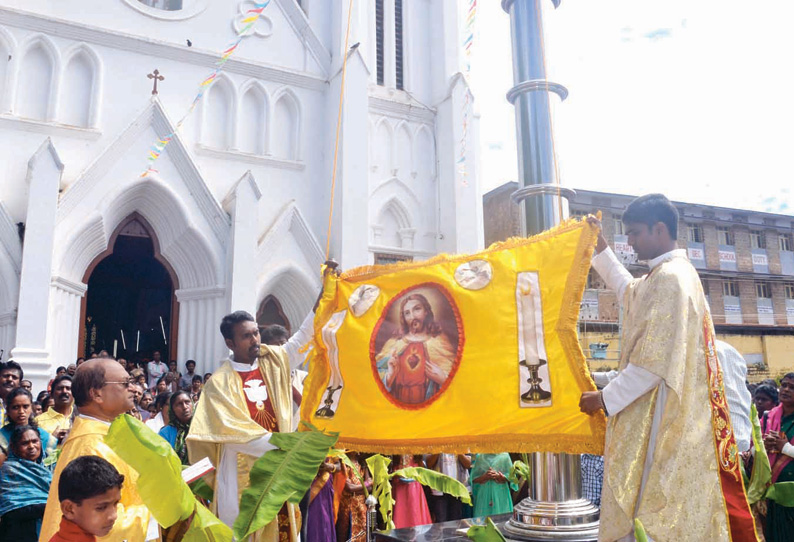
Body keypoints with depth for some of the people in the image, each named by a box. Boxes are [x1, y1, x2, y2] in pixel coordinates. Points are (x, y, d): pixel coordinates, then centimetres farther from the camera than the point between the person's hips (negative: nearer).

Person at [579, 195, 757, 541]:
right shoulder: (665, 274, 13)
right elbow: (630, 291, 37)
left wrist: (606, 398, -16)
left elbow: (655, 361, -23)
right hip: (658, 412, 10)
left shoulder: (670, 279, -18)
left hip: (661, 415, -10)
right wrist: (601, 249, 36)